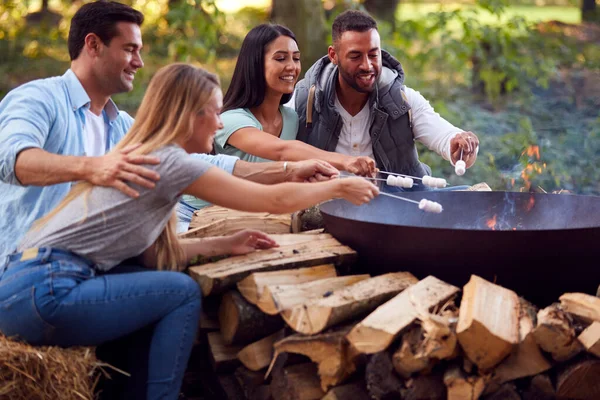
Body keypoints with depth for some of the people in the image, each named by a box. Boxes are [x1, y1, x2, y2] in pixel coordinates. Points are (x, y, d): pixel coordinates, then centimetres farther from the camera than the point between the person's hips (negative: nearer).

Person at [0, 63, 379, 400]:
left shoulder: (144, 156, 18)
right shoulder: (170, 162, -9)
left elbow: (152, 253, 18)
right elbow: (277, 200, -5)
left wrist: (225, 244, 18)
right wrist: (340, 187, 9)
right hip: (41, 293, -9)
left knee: (164, 282, 17)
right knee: (183, 292, -3)